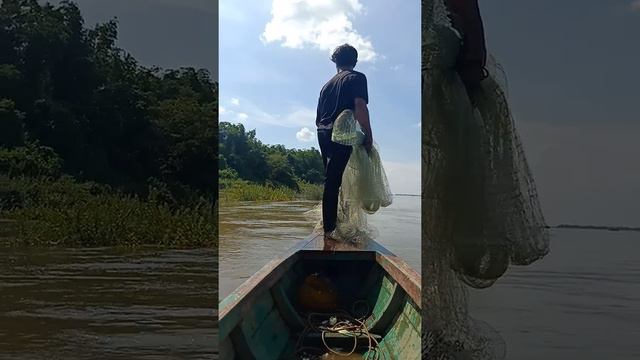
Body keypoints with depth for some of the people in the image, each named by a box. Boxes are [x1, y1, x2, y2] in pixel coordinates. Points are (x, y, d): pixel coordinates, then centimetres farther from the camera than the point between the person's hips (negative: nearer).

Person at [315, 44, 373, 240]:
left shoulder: (327, 84, 22)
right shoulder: (357, 78, 2)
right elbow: (360, 106, -13)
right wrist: (368, 136, -12)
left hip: (323, 134, 7)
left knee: (331, 179, 15)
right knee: (333, 181, -9)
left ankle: (329, 225, 17)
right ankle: (329, 228, -10)